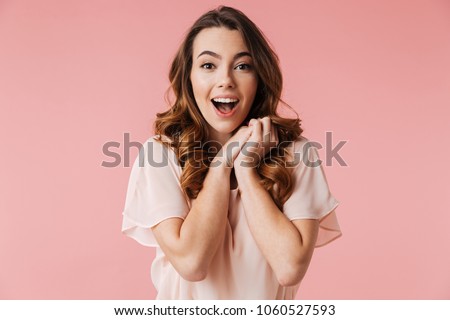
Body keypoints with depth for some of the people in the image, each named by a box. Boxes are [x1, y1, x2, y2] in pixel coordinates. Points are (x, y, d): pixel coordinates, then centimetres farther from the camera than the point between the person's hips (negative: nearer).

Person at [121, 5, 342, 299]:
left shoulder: (296, 152, -7)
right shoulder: (160, 155, -8)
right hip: (186, 303, 0)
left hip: (269, 309, 0)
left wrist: (245, 168, -15)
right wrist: (222, 161, -15)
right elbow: (190, 261, -17)